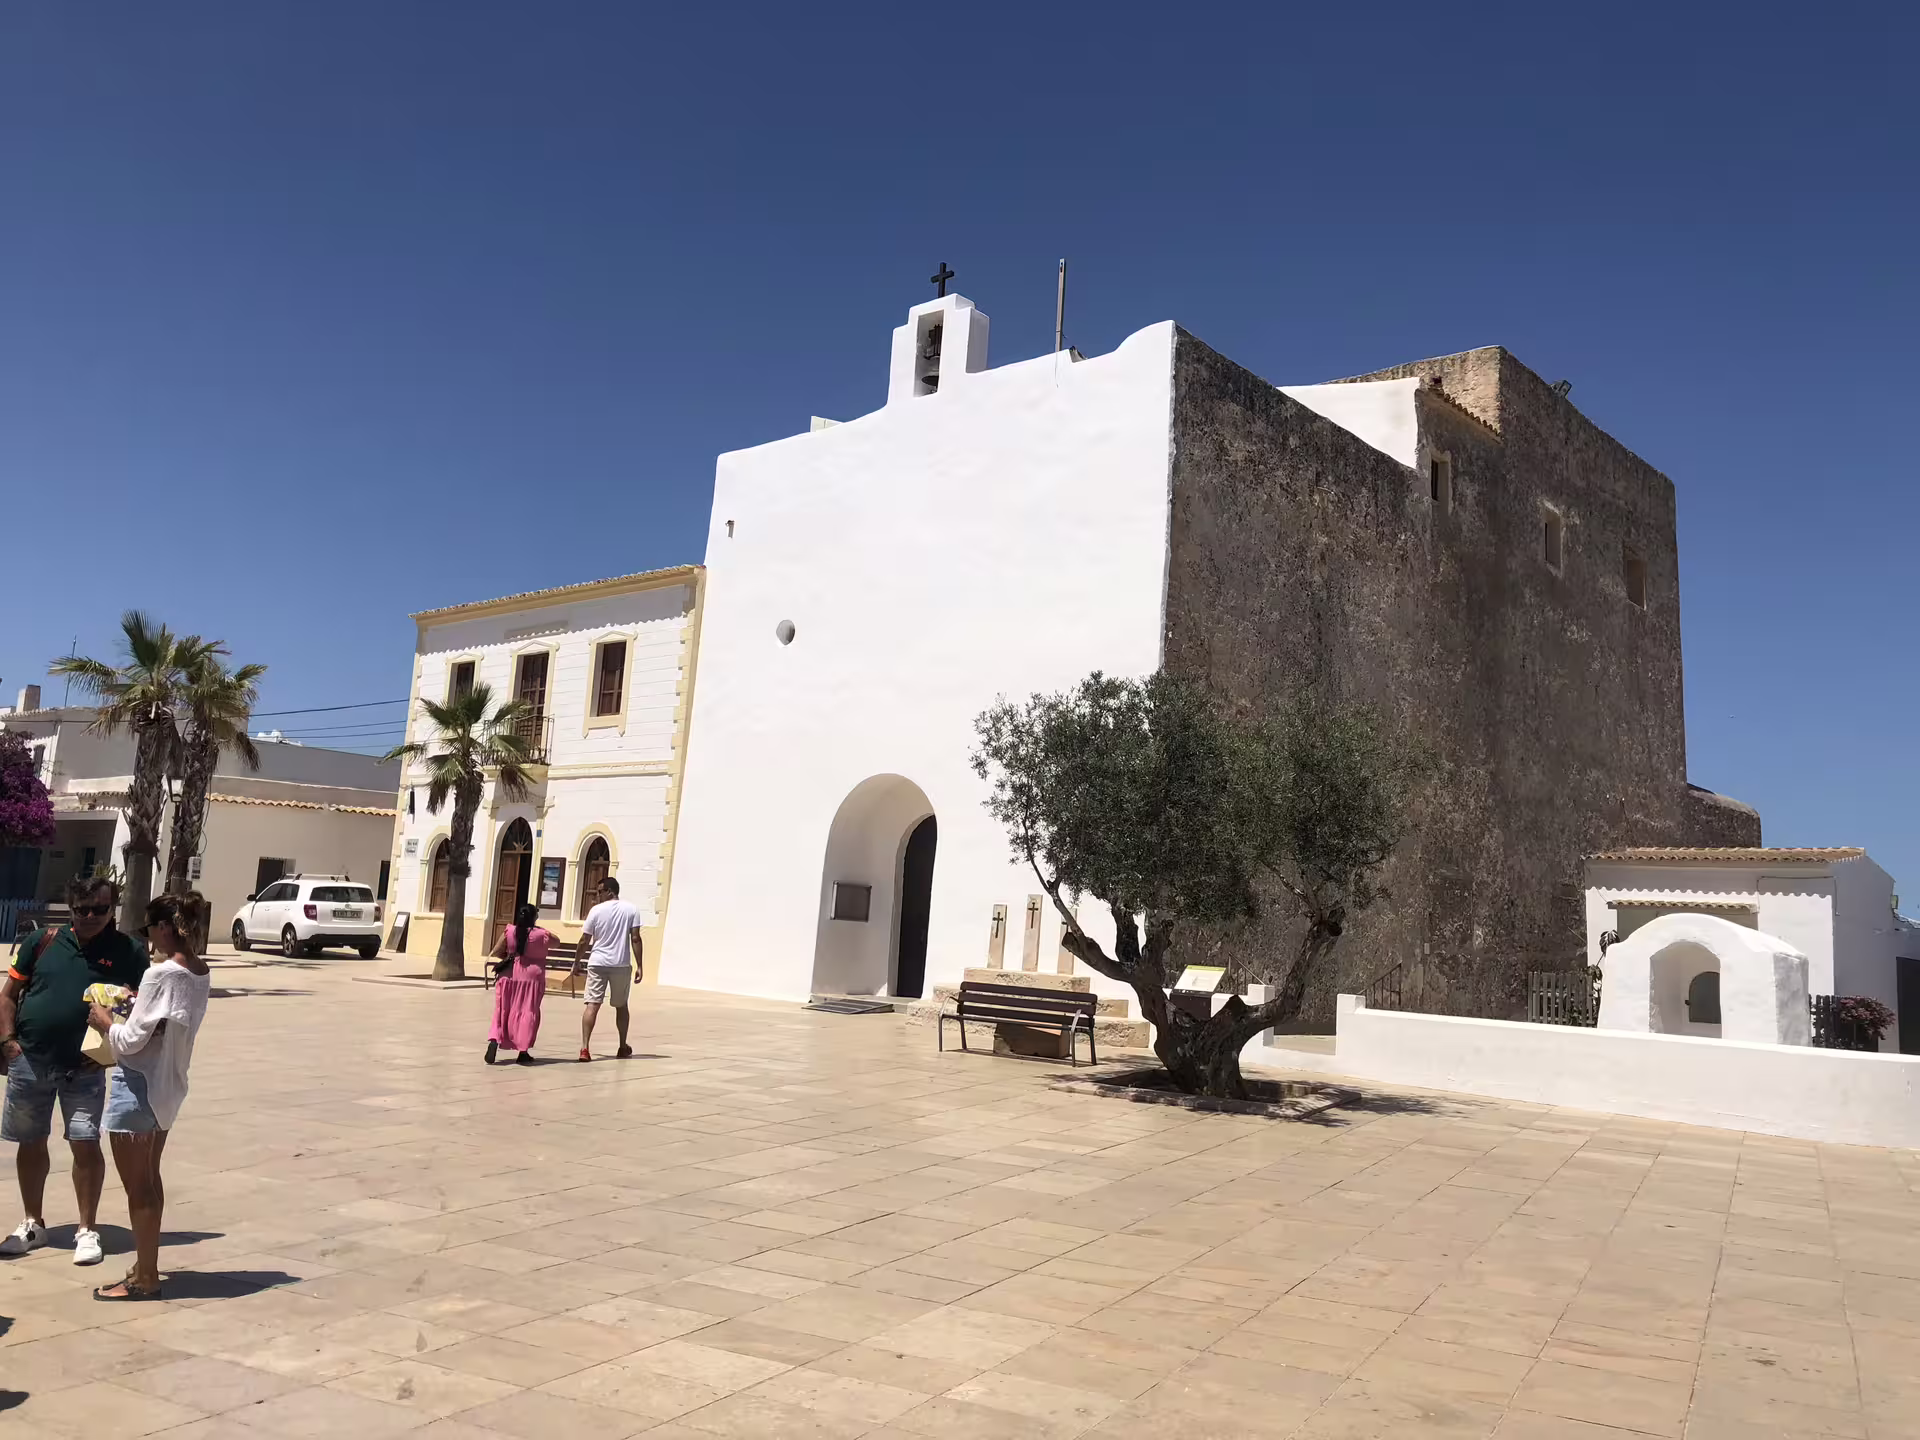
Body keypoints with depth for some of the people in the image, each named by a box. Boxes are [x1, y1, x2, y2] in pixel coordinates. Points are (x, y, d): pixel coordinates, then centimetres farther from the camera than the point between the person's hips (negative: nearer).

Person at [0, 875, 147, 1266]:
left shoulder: (129, 952, -2)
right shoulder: (42, 941, 4)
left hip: (84, 1067, -3)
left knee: (86, 1144, -7)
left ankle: (87, 1231, 6)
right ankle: (33, 1224, 30)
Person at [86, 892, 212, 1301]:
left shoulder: (161, 974, -22)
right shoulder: (201, 974, 3)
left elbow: (130, 1041, -19)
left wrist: (104, 1022, -2)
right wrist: (135, 1003, 5)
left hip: (138, 1086, -8)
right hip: (167, 1085, 9)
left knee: (137, 1186, 3)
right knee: (149, 1181, 19)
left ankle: (145, 1279, 12)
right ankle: (146, 1267, 29)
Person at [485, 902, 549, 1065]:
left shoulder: (510, 931, -2)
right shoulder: (541, 934, -5)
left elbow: (496, 952, 0)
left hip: (510, 975, 2)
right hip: (532, 977, -2)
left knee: (503, 1011, 12)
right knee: (528, 1012, 5)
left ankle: (494, 1040, -7)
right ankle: (523, 1051, 5)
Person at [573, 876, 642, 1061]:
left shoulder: (596, 910, -2)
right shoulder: (631, 910, 1)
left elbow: (584, 940, 1)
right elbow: (635, 939, -4)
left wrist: (577, 961, 14)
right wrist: (639, 966, -1)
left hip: (597, 963, -1)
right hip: (621, 965, 1)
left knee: (592, 1005, -3)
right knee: (621, 1006, 17)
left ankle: (585, 1047, -15)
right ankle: (623, 1047, 28)